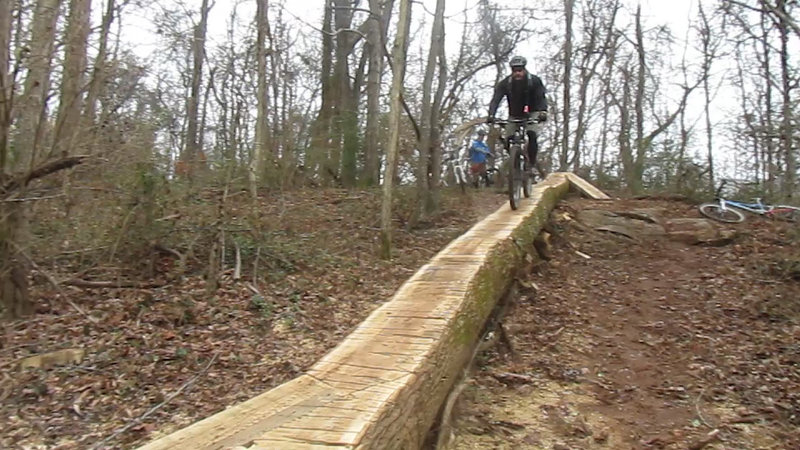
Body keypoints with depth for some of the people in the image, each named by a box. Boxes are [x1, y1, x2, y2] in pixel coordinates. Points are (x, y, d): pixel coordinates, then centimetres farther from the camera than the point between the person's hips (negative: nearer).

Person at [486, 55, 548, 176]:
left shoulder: (534, 80, -16)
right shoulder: (505, 83, -14)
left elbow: (541, 97, -25)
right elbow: (496, 99, -22)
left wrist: (543, 112, -45)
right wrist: (491, 115, -40)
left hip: (531, 113, -2)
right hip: (514, 115, 2)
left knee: (532, 134, -29)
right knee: (506, 140, -13)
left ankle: (532, 162, -13)